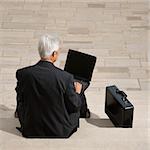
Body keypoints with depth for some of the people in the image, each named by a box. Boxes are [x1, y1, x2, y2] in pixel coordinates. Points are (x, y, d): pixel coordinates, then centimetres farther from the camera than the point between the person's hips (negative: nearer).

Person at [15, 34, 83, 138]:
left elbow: (21, 99, -1)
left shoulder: (22, 74, -17)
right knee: (75, 110, 27)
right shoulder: (65, 77, -24)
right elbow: (74, 106, -11)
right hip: (60, 132, -1)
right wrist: (77, 92, 10)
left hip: (31, 131, 2)